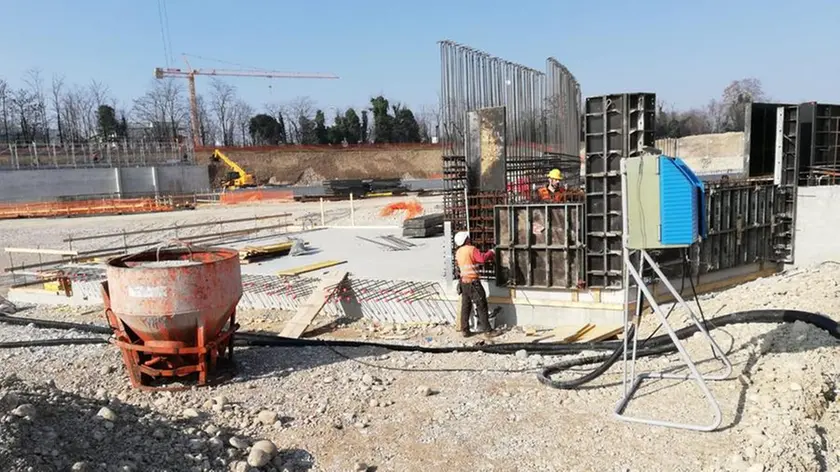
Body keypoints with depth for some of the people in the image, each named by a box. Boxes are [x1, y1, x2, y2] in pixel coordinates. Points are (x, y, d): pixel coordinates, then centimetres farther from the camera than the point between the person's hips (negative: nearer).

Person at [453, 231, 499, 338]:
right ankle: (487, 330, 3)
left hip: (463, 282, 7)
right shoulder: (471, 249, -13)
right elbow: (482, 258, -23)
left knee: (465, 306, 12)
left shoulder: (458, 252, 11)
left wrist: (487, 257, 24)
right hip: (473, 282, -7)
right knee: (481, 306, 0)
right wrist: (491, 253, -6)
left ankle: (464, 330, 13)